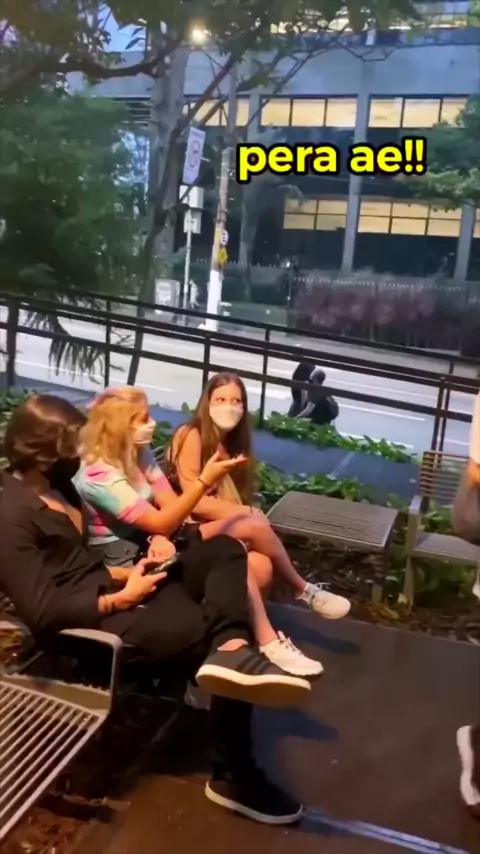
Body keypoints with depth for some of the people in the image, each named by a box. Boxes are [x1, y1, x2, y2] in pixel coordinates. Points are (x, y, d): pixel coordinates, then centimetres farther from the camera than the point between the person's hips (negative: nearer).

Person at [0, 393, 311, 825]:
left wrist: (122, 574, 1)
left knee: (224, 550, -6)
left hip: (108, 587, 10)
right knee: (228, 651, -16)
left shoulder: (54, 483, 11)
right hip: (97, 615, -10)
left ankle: (233, 650, -30)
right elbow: (43, 612, -24)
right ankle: (234, 776, -9)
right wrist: (122, 597, -16)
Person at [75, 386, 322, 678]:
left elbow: (169, 504, 0)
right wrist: (205, 480, -28)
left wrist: (162, 537, -22)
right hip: (129, 559, -8)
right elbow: (162, 522, -24)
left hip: (156, 543, 8)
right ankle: (268, 644, -7)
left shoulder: (140, 453, 5)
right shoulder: (100, 478, -21)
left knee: (260, 566, -8)